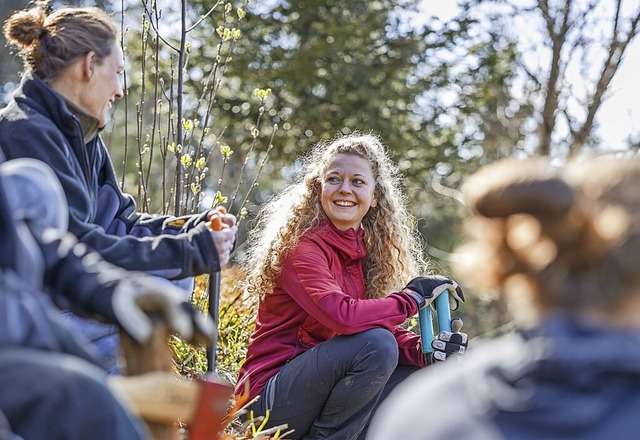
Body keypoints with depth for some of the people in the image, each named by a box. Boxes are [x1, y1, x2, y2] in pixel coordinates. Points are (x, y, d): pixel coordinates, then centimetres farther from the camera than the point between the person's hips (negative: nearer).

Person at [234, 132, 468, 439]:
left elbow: (383, 324, 6)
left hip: (316, 376, 8)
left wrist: (425, 350, -14)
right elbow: (342, 316, -30)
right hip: (270, 397, -8)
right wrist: (413, 297, -17)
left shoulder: (365, 249, 9)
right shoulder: (302, 246, -15)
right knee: (376, 344, -27)